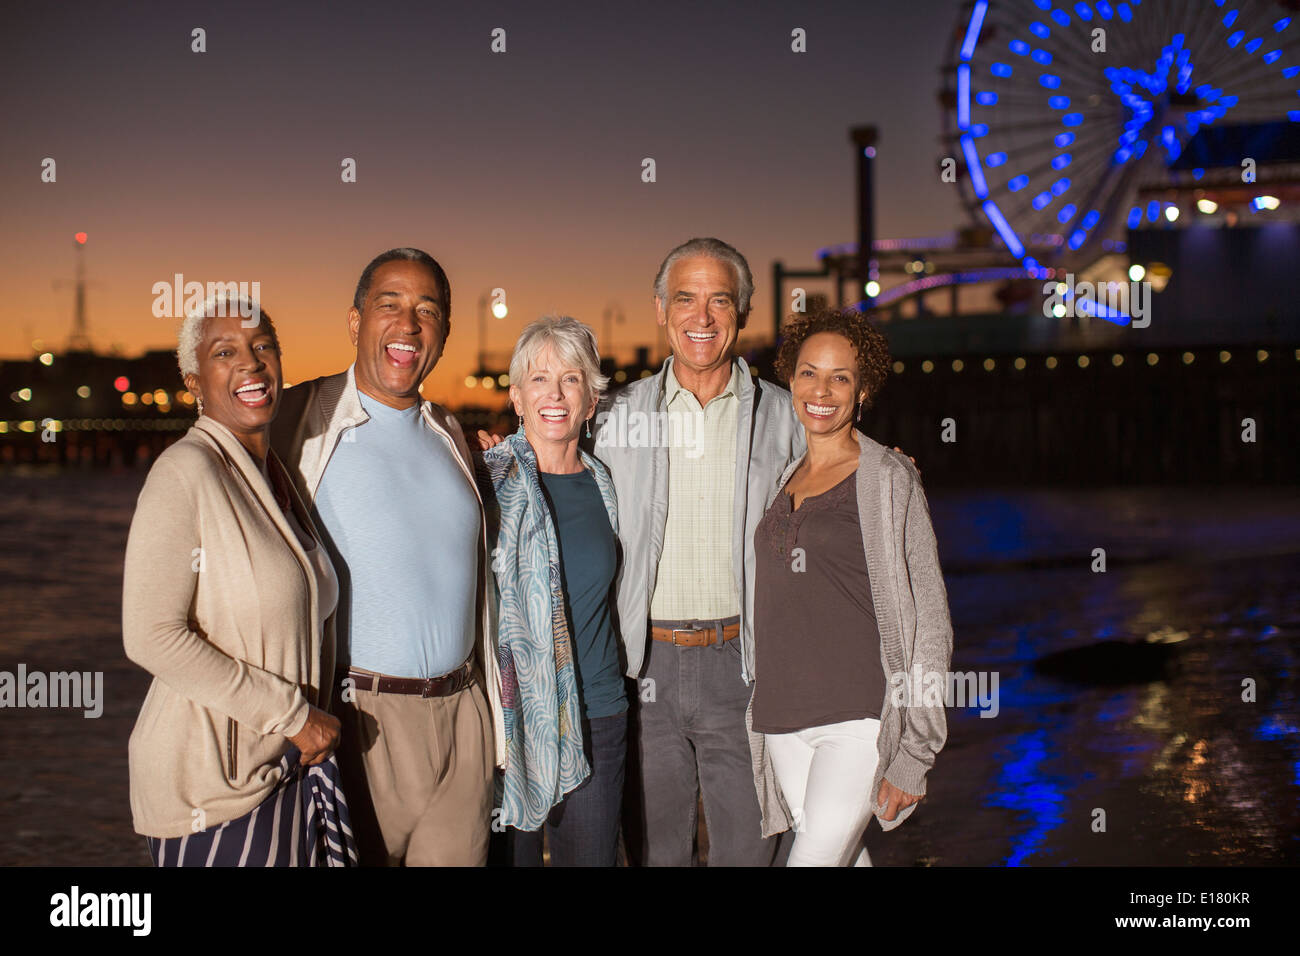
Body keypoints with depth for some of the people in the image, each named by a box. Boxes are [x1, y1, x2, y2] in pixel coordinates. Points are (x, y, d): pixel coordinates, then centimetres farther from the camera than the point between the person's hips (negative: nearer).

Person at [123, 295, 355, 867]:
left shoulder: (273, 473, 11)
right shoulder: (185, 472, -15)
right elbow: (151, 636, -21)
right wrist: (291, 714, -18)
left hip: (289, 761, 7)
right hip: (215, 779, -7)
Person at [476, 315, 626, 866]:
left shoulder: (601, 485, 8)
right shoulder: (490, 478, -6)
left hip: (595, 714, 4)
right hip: (512, 714, -4)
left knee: (591, 855, 9)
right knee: (510, 853, 6)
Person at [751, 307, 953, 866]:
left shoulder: (888, 479, -5)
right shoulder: (785, 480, 13)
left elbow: (928, 618, -6)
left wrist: (912, 755, -10)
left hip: (860, 716, -6)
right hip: (784, 717, 6)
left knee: (813, 859, -12)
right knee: (846, 860, 10)